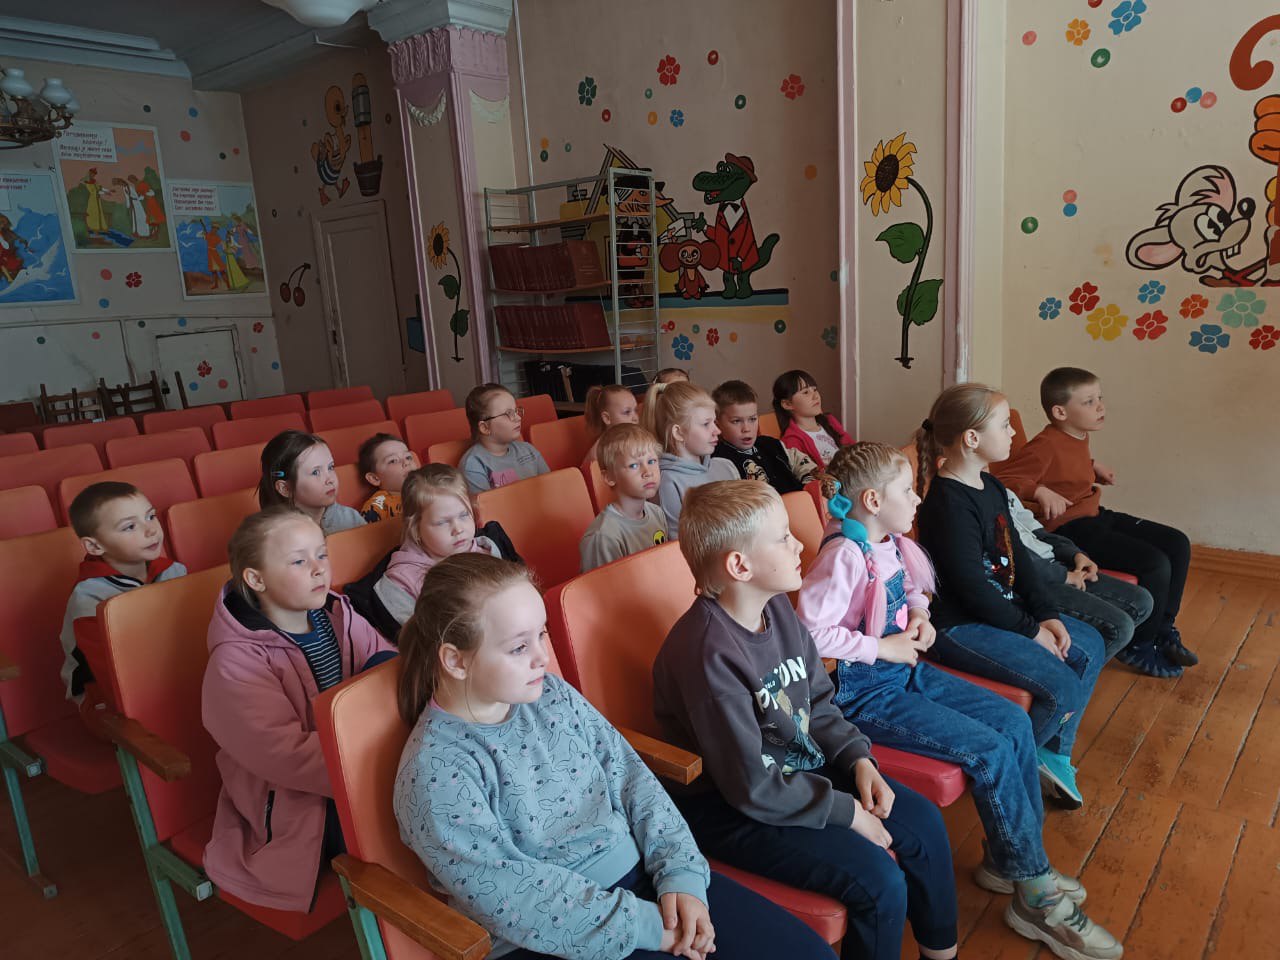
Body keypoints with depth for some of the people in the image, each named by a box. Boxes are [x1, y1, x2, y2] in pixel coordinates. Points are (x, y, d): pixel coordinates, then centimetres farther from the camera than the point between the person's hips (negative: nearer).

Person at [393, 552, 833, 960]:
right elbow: (512, 898, -20)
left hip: (639, 875, 6)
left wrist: (680, 872, -8)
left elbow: (630, 778, 4)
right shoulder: (434, 770, -16)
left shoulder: (551, 693, 1)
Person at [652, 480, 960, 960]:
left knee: (922, 821, 8)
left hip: (801, 767, 9)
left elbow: (819, 704, 10)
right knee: (879, 879, -17)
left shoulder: (777, 606, -3)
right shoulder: (708, 651, -30)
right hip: (728, 809, -8)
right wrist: (846, 811, -16)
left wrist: (859, 759, -5)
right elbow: (750, 786, -24)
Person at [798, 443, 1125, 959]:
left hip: (908, 670, 9)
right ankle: (1034, 894, 2)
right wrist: (884, 648, -22)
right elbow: (810, 633, -28)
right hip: (865, 692, -9)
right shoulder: (845, 556, -23)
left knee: (1015, 722, 3)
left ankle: (1007, 858, 18)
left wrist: (919, 615, 3)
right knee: (990, 750, -15)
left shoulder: (894, 545, 4)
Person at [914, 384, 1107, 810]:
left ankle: (1054, 753, 22)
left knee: (1090, 646, 13)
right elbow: (971, 588, -23)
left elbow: (1017, 555, 11)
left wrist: (1047, 614, 1)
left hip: (1003, 609, 11)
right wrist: (1030, 630, -13)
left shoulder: (990, 487, 9)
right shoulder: (948, 503, -23)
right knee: (1062, 687, -17)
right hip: (960, 626, -11)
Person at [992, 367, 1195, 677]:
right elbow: (1002, 479, -28)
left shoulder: (1079, 437, 9)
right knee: (1156, 564, -19)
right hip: (1069, 529, -11)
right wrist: (1041, 491, -38)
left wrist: (1093, 466, 16)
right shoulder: (1045, 445, -21)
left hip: (1096, 516, 11)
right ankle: (1137, 646, 2)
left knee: (1177, 544, 9)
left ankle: (1162, 630, 22)